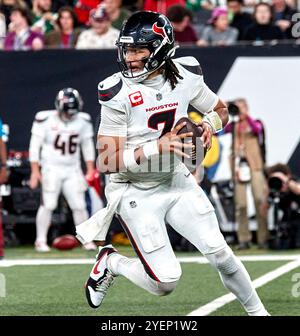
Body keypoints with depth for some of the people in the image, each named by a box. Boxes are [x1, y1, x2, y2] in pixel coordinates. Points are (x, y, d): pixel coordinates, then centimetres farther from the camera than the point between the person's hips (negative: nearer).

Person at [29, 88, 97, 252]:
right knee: (48, 205, -9)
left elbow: (87, 146, 12)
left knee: (79, 205, -1)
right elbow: (35, 146, -6)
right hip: (51, 169, -3)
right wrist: (35, 171, -8)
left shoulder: (83, 121, 2)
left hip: (73, 170, 3)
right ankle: (41, 241, 1)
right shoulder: (45, 120, -11)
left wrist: (90, 171, 9)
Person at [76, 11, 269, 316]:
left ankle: (257, 311, 23)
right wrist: (157, 147, -32)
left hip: (177, 183, 4)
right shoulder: (117, 93, -20)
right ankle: (110, 262, 21)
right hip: (136, 194, -4)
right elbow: (107, 161, -21)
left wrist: (210, 123, -11)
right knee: (165, 282, -6)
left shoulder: (185, 76, -6)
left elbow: (221, 110, 13)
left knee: (220, 254, 2)